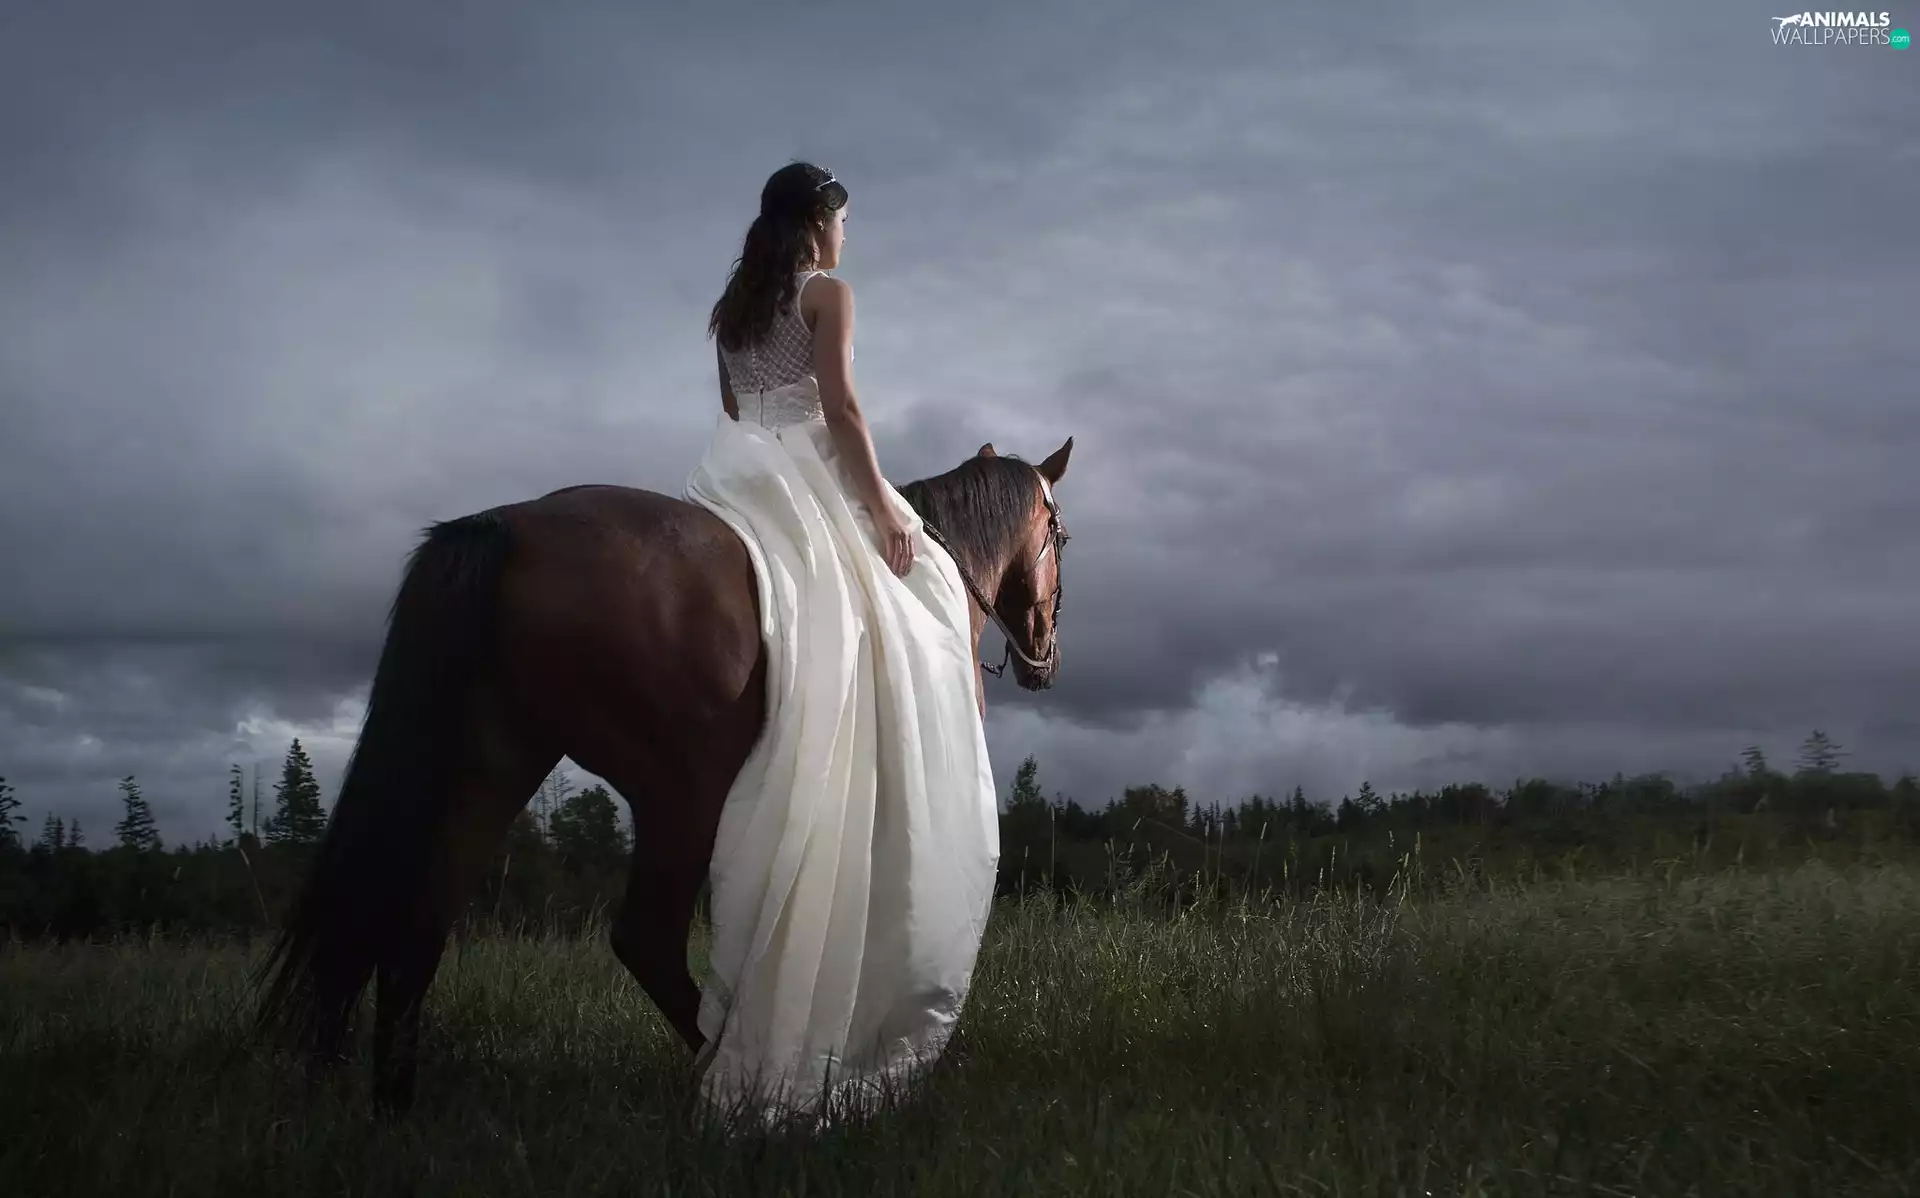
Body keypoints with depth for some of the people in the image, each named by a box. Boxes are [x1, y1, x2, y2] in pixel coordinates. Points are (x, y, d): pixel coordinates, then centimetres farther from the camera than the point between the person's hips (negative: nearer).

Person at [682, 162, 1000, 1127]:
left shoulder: (731, 307, 21)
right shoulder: (826, 292, -2)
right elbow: (839, 406, -12)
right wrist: (882, 506, -13)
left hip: (739, 483, 8)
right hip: (808, 480, -8)